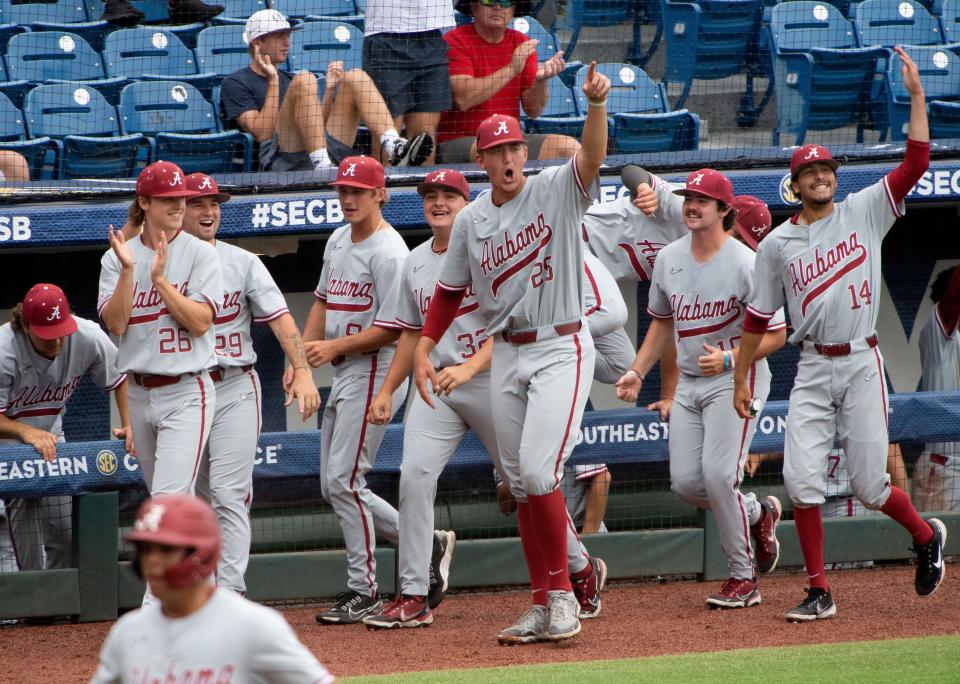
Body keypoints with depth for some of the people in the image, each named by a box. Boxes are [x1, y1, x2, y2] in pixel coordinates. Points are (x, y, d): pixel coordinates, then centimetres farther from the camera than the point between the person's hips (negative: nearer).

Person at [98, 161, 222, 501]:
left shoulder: (200, 253, -3)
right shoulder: (115, 258, 6)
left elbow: (200, 322, -12)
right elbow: (115, 324, -5)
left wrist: (159, 278, -18)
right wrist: (127, 270, -16)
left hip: (186, 394, -5)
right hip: (139, 394, 5)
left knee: (169, 498, -17)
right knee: (167, 498, 14)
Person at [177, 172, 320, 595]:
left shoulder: (242, 263, 4)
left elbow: (279, 319, -5)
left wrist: (302, 372, -15)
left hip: (235, 388, -2)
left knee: (228, 493, -11)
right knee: (195, 496, 8)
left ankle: (230, 593, -15)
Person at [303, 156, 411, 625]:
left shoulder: (388, 252, -15)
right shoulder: (338, 241, 13)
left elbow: (391, 329, -18)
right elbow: (323, 301, 22)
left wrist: (333, 348, -19)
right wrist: (301, 356, 9)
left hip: (375, 371, -10)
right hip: (341, 374, 10)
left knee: (342, 481, -12)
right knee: (334, 486, 10)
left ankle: (364, 592, -4)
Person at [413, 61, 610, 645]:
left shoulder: (557, 191, -7)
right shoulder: (471, 222, 7)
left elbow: (592, 157, -26)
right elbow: (450, 291, 16)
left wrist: (597, 105, -44)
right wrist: (423, 350, 6)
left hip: (562, 350, -6)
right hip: (507, 356, 6)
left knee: (538, 470, -18)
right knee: (521, 483, 7)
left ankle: (562, 593, -6)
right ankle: (545, 605, 13)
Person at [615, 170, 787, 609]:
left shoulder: (745, 264, -15)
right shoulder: (669, 259, 5)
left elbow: (776, 334, -12)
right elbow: (662, 322, 20)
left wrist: (728, 359, -24)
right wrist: (637, 372, 10)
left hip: (736, 380, -7)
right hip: (688, 383, 7)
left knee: (718, 475, -17)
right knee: (685, 482, 0)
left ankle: (743, 578, -4)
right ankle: (757, 514, 28)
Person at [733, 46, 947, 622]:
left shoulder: (864, 212, 3)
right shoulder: (777, 244, 8)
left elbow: (916, 162, -5)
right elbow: (759, 315, 13)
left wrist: (916, 95, -10)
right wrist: (741, 378, 12)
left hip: (861, 365, -2)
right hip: (812, 373, 2)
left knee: (870, 487, -3)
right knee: (803, 480, -9)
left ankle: (926, 536, 29)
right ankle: (820, 593, 0)